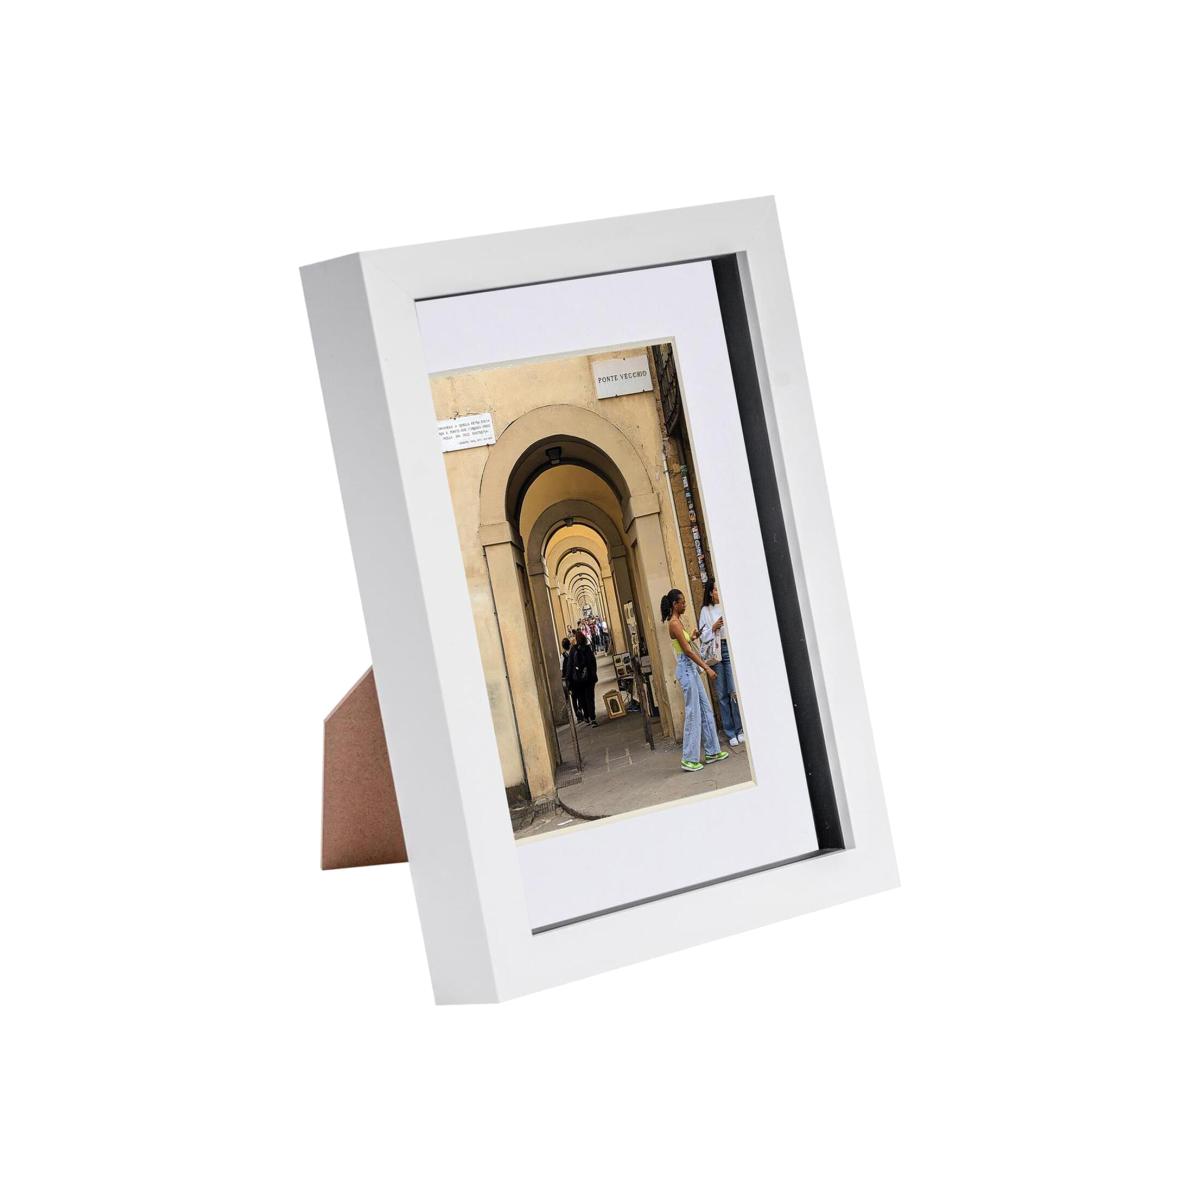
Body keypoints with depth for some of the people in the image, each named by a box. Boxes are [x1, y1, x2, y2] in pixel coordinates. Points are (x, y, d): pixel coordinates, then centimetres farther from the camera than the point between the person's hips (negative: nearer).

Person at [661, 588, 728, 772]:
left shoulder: (678, 621, 14)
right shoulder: (674, 623, -15)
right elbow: (687, 650, -19)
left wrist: (703, 664, 18)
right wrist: (707, 668, -19)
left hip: (692, 667, 10)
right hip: (685, 668, -10)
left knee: (706, 708, 12)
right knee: (693, 713, -7)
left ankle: (712, 751, 19)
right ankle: (689, 759, -3)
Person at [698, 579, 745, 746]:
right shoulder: (706, 611, 10)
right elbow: (703, 635, 8)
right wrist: (713, 628, -7)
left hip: (730, 649, -1)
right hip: (715, 652, 2)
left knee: (734, 691, -6)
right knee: (722, 694, 3)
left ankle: (740, 730, 4)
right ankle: (730, 733, 9)